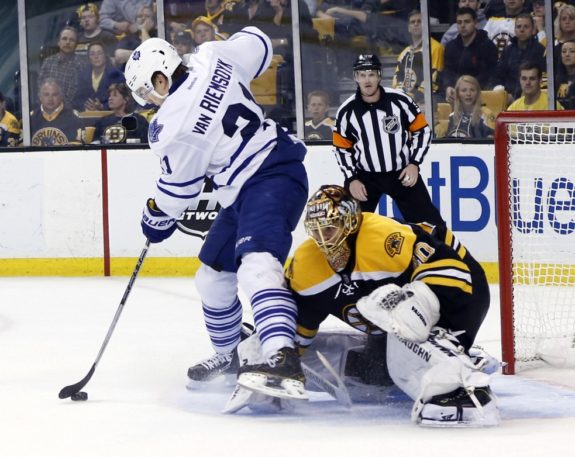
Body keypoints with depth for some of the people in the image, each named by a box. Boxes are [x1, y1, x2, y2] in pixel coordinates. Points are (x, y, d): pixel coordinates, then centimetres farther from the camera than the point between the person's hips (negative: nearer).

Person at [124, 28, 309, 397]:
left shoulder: (173, 127, -18)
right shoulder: (213, 58, 0)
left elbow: (178, 188, -5)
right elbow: (258, 44, 18)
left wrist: (156, 219, 14)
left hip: (272, 180, -11)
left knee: (256, 265, -32)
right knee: (214, 276, 18)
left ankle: (283, 360, -52)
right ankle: (226, 356, 36)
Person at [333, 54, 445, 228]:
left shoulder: (400, 100, -12)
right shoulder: (347, 111, -9)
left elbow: (422, 130, -2)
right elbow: (342, 148, 2)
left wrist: (414, 163, -10)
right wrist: (351, 179, -8)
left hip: (402, 173, 0)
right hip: (365, 176, 1)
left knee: (429, 223, 0)